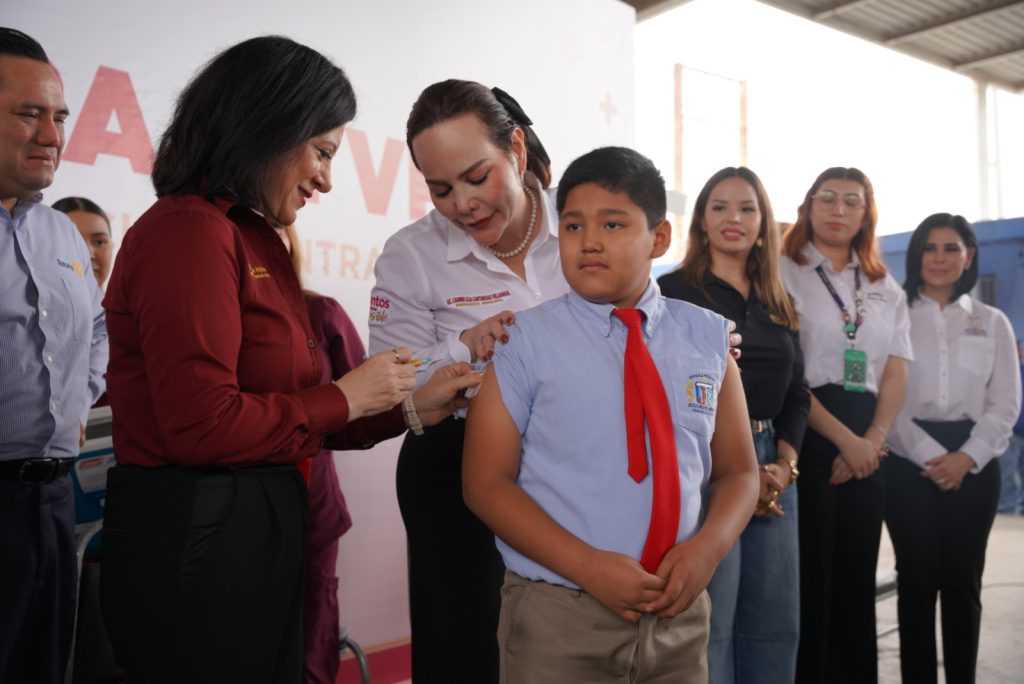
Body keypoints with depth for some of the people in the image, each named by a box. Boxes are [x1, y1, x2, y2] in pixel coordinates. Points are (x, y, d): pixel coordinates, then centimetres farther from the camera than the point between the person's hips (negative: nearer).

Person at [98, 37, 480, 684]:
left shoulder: (254, 237, 11)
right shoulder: (189, 231, -16)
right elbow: (203, 425, -24)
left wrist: (409, 409, 8)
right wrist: (344, 398, -12)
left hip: (256, 528, 9)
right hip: (194, 539, -9)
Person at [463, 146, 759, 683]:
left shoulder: (709, 338, 2)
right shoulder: (523, 341, -7)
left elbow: (737, 471, 8)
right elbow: (487, 483, -7)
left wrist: (708, 547, -11)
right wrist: (587, 565, -17)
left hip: (680, 615, 3)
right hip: (557, 616, -3)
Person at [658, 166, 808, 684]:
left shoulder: (779, 306, 16)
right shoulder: (674, 292, -3)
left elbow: (797, 394, 15)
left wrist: (785, 464, -2)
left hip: (773, 470, 6)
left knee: (775, 626, 10)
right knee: (708, 626, -2)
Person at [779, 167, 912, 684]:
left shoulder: (886, 290, 16)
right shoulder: (783, 274, -1)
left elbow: (895, 375, 8)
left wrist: (871, 442, -7)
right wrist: (844, 439, -14)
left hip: (866, 448, 5)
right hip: (806, 438, -5)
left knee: (857, 578, 11)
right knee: (807, 578, -1)